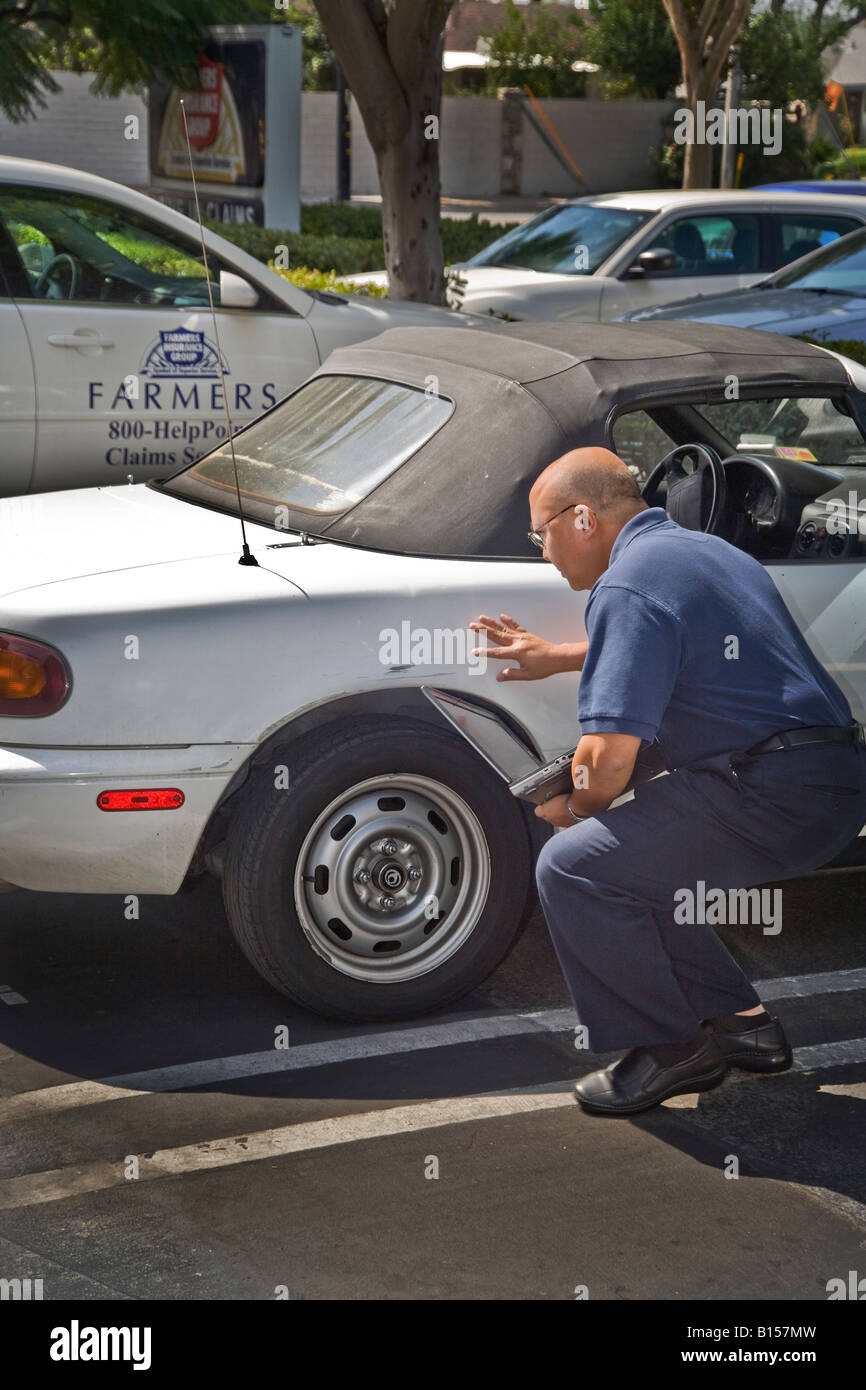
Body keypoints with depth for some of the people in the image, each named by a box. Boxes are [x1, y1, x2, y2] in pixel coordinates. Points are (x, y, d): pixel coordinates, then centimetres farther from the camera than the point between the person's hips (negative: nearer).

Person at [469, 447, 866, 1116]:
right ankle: (740, 1021, 25)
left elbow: (607, 762, -19)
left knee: (573, 868, -10)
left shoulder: (627, 584, -13)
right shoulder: (700, 549, 19)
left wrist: (568, 808, 3)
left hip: (771, 794, -10)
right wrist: (555, 657, 44)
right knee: (637, 862, 24)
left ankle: (670, 1048, 0)